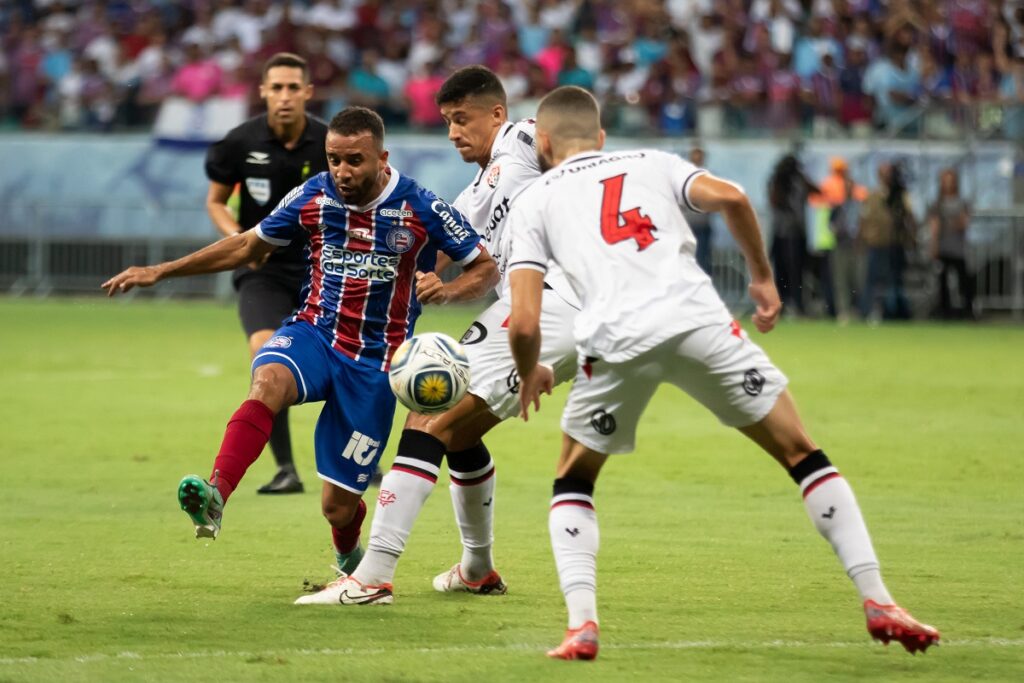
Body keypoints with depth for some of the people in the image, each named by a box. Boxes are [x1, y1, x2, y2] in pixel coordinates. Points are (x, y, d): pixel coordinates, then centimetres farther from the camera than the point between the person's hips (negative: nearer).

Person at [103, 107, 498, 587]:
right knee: (268, 381, -37)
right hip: (313, 334, 2)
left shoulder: (420, 209, -11)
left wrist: (448, 290, -25)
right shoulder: (313, 197, -3)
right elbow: (249, 245, 12)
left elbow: (487, 270, -1)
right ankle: (214, 497, -53)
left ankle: (349, 557, 39)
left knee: (337, 505, 0)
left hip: (374, 363, -2)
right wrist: (161, 272, 9)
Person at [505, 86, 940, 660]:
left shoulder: (533, 203, 22)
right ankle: (878, 602, 4)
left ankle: (582, 624, 3)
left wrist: (529, 375, 31)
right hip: (698, 321, 0)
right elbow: (729, 197, 6)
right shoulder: (650, 163, 26)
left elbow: (524, 324, 10)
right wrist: (763, 277, 18)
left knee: (573, 485, 22)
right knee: (803, 456, 12)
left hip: (614, 340, 0)